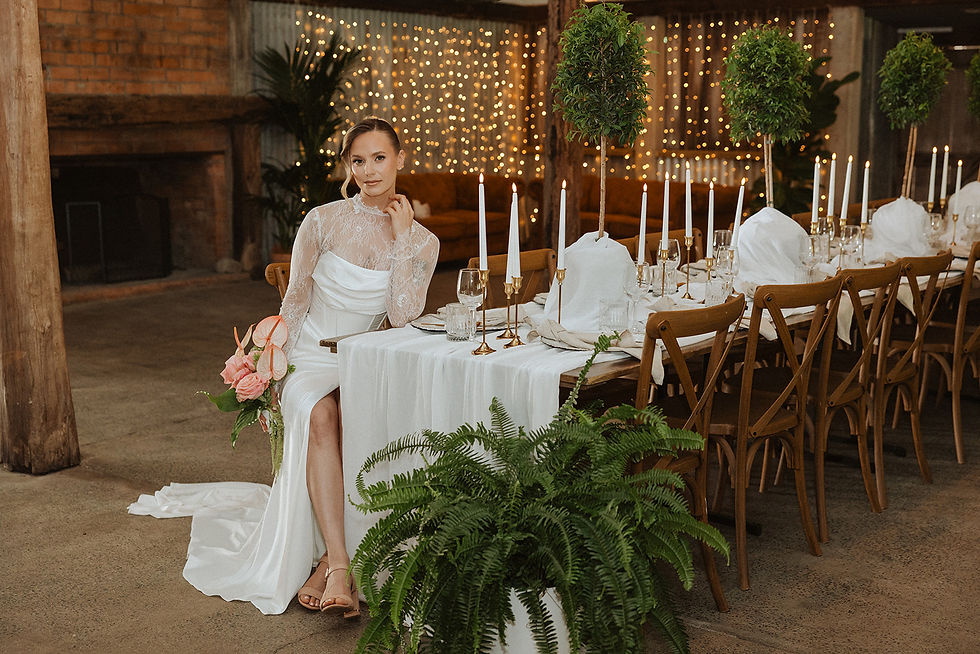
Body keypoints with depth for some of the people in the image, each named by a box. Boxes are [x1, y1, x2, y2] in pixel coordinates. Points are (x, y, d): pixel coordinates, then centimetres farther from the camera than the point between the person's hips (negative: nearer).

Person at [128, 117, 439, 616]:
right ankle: (339, 565, -38)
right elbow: (294, 302, 2)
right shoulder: (323, 221, -3)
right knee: (318, 413, -35)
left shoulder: (422, 242, 2)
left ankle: (326, 560, -28)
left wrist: (400, 237, -13)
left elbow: (402, 317, -12)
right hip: (309, 356, -1)